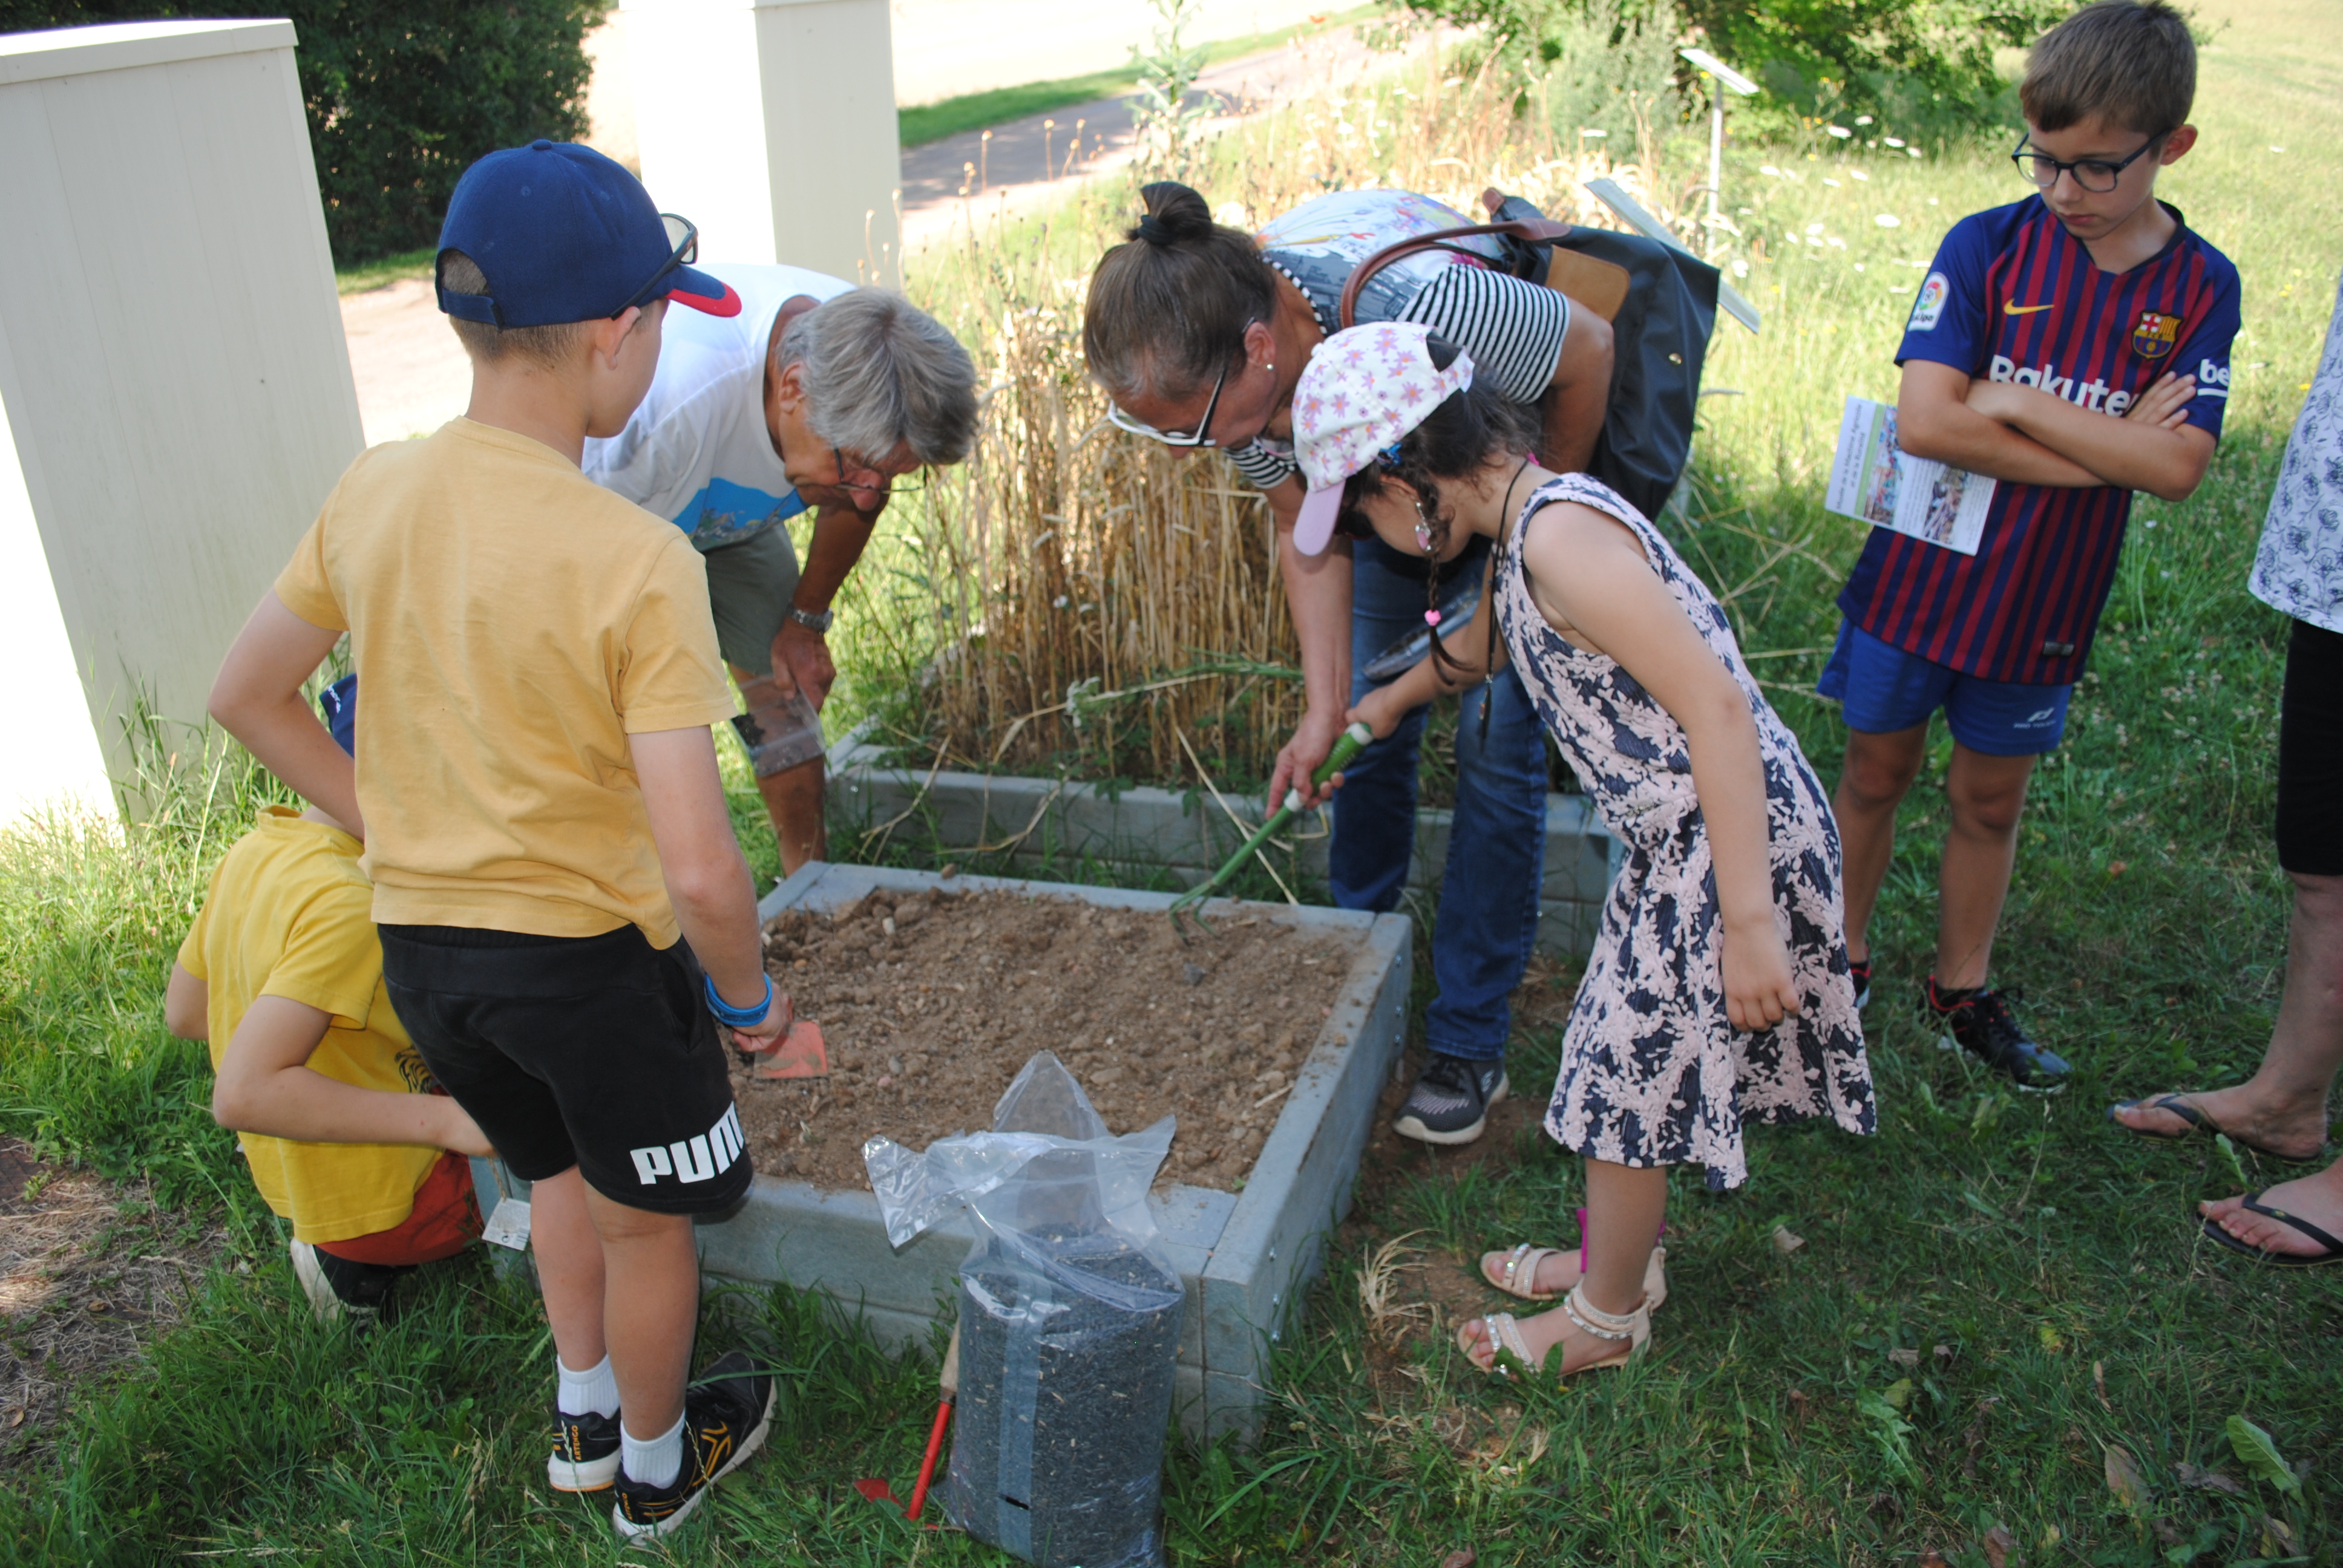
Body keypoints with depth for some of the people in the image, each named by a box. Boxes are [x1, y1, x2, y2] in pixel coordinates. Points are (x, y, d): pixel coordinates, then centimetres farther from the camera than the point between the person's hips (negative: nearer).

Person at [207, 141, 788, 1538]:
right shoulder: (639, 562, -27)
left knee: (563, 1171, 31)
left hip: (419, 940, 6)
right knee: (647, 1218, 21)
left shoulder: (373, 494, -7)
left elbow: (249, 698, 7)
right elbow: (699, 871, -28)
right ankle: (657, 1466, 45)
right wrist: (750, 997, -10)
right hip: (595, 953, -6)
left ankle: (587, 1420, 51)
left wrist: (392, 829, 13)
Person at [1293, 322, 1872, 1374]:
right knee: (1622, 1066, 22)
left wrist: (1748, 922, -27)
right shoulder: (1527, 531, 8)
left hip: (1734, 844, -9)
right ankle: (1623, 1260, 44)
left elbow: (1717, 706, -27)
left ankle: (1607, 1319, 29)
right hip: (1680, 845, 9)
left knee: (1626, 1080, 7)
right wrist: (1378, 708, 49)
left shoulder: (1560, 537, -23)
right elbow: (1484, 644, 32)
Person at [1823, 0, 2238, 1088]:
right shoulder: (1987, 246, -9)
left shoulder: (2200, 287, -3)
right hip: (1920, 578, -1)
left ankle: (1961, 993, 31)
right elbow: (1924, 422, -21)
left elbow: (2179, 466, -15)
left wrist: (2015, 401, -18)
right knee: (1877, 772, 11)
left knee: (1990, 800, 14)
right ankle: (1840, 964, 30)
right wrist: (2110, 447, -17)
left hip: (2045, 602, 1)